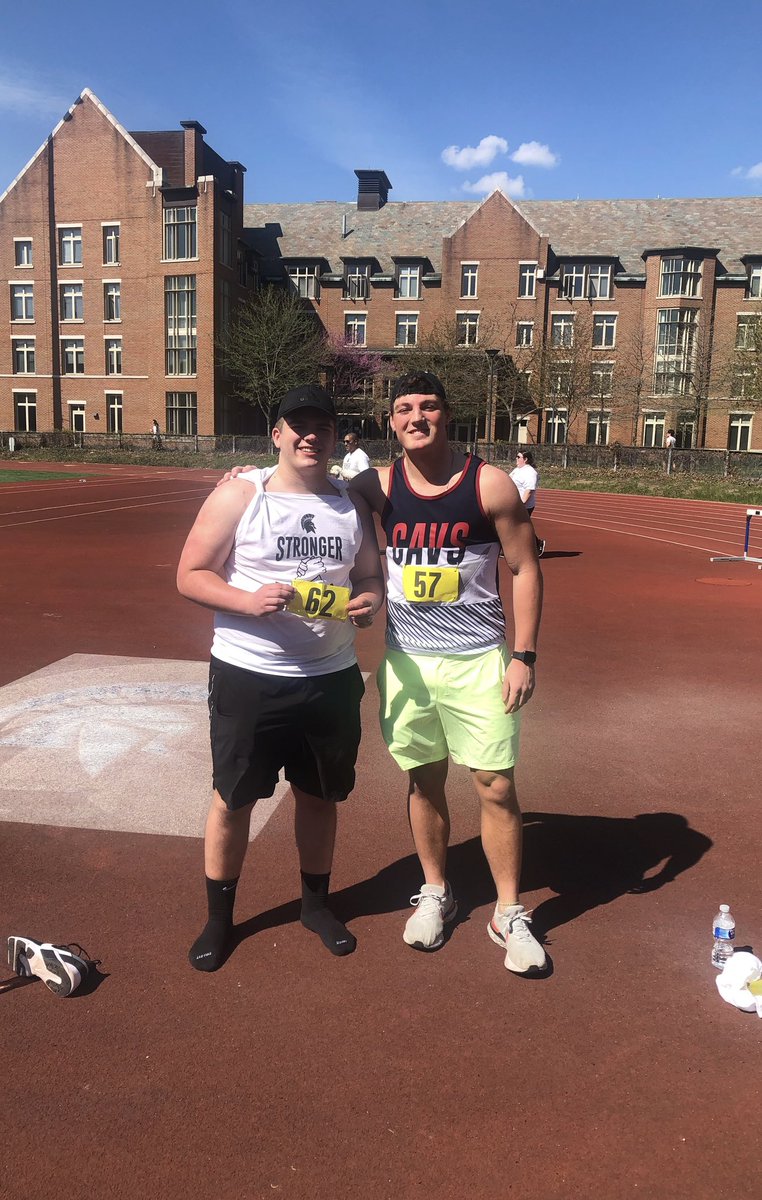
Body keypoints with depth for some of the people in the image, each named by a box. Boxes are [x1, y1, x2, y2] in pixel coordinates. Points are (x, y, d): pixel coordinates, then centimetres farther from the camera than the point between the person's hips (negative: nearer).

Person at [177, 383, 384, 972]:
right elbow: (191, 576, -7)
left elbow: (370, 576, 14)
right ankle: (219, 917, 30)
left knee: (320, 795, 17)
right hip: (248, 675, -3)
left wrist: (369, 601, -10)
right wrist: (249, 601, -24)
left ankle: (316, 902, 39)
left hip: (330, 677, 4)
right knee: (234, 797, 9)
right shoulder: (239, 495, -7)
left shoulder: (353, 504, 5)